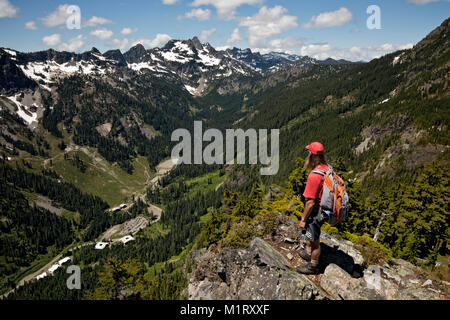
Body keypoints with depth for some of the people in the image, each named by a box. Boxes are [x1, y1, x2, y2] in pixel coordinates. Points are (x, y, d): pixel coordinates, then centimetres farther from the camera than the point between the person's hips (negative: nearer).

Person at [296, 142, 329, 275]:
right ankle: (308, 253, 52)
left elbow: (310, 202, -27)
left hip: (316, 212, -9)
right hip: (324, 208, 9)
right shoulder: (327, 169, -3)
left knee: (314, 240, 11)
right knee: (310, 235, 30)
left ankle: (313, 265, 30)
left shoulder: (314, 176, -31)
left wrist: (303, 219, -15)